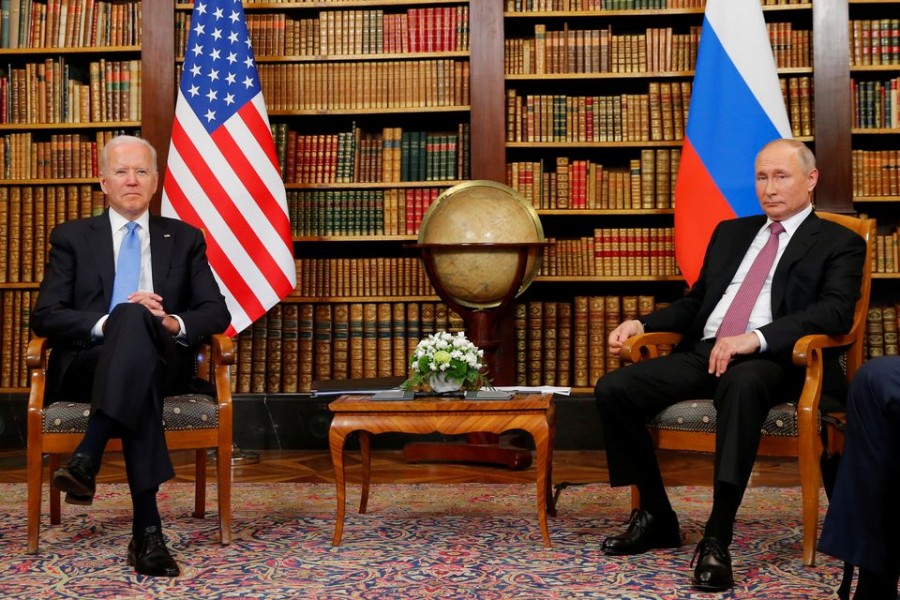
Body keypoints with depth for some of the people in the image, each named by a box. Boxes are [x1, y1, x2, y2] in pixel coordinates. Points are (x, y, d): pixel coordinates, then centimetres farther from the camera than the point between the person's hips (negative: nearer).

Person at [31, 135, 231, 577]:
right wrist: (107, 324, -16)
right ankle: (147, 529, -47)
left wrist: (175, 323, -13)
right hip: (86, 362, -1)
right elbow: (44, 317, 3)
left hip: (162, 362, 1)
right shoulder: (71, 237, 15)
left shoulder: (185, 239, 18)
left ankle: (86, 460, -46)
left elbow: (217, 313, 10)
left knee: (135, 319, -35)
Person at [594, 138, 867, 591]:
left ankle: (716, 540, -37)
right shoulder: (730, 232, 27)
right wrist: (640, 324, 8)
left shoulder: (839, 243, 9)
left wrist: (756, 338, -23)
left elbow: (836, 311, -8)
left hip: (770, 360, -6)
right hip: (703, 352, 6)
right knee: (613, 389, -16)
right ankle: (656, 516, -2)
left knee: (742, 384, -41)